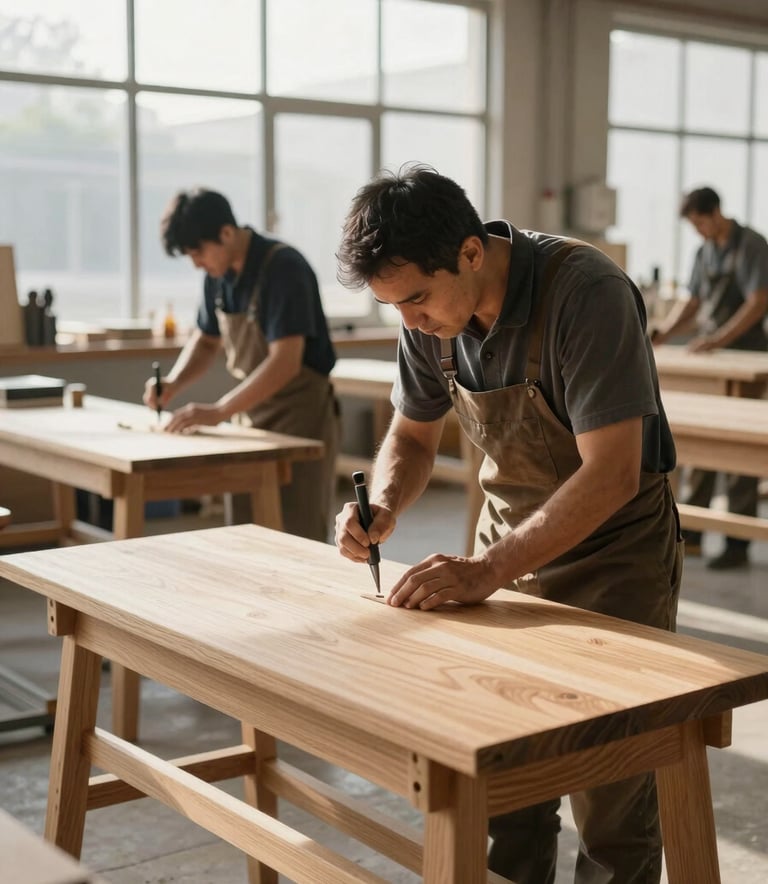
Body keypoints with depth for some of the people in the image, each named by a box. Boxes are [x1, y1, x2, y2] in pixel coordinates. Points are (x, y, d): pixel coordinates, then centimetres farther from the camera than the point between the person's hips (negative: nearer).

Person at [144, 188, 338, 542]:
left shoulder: (283, 268, -21)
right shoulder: (219, 274, 3)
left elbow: (285, 362, -28)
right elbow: (206, 340, 18)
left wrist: (218, 411, -30)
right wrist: (173, 384, -1)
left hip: (299, 414, -8)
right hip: (251, 413, 8)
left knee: (296, 538, -4)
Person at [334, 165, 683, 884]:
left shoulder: (586, 292, -28)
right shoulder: (431, 314, -8)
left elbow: (612, 475, -31)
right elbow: (412, 434, 7)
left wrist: (487, 570, -34)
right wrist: (381, 509, -13)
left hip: (614, 549, -5)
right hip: (510, 541, 6)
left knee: (609, 804, 1)